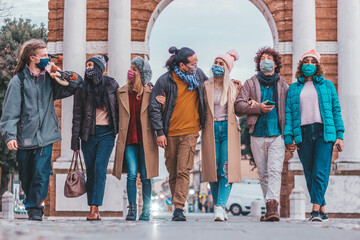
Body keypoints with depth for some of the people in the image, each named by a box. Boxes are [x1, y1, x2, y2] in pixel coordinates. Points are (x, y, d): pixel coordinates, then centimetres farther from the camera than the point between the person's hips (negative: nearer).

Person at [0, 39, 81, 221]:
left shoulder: (49, 79, 11)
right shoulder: (19, 81, -1)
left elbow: (75, 84, 15)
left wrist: (61, 76, -4)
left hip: (46, 136, 2)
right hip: (25, 136, -2)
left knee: (41, 173, -12)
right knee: (26, 176, 8)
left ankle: (35, 209, -6)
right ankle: (31, 204, 25)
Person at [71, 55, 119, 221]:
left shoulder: (111, 85, 4)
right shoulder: (82, 88, 6)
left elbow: (120, 107, 11)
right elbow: (77, 115, 6)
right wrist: (75, 138, 1)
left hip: (107, 133, -2)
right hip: (89, 133, 2)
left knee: (100, 168, -13)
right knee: (90, 170, 2)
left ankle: (95, 208, -16)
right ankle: (93, 210, 6)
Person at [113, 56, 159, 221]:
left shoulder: (150, 92, 5)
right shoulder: (122, 93, 11)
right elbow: (118, 116, 12)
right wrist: (120, 134, 2)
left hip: (145, 139, -1)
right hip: (128, 139, 1)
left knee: (145, 176, 1)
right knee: (132, 174, -8)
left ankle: (146, 211, 9)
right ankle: (132, 209, -1)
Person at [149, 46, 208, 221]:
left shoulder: (198, 74, 5)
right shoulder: (165, 80, -7)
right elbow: (154, 107, -4)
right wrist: (159, 132, -9)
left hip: (190, 132, 1)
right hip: (170, 133, -1)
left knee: (184, 171, -11)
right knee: (173, 173, 7)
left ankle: (179, 208, -14)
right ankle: (177, 206, 18)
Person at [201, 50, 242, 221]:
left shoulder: (233, 87, 9)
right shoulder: (206, 86, 7)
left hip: (228, 130, 0)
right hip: (211, 130, 0)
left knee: (227, 169, -11)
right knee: (214, 169, -2)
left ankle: (220, 207, -17)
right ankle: (218, 207, 8)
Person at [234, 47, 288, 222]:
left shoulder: (283, 85, 11)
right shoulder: (250, 84, 11)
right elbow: (238, 105, 3)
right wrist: (258, 108, -11)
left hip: (277, 135, -2)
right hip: (257, 136, 2)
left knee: (274, 171, -15)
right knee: (263, 173, 4)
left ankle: (272, 205, -25)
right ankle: (271, 208, 11)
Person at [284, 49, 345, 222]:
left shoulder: (327, 85, 14)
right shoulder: (293, 88, 16)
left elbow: (336, 110, 11)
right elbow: (289, 113, 10)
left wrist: (339, 135, 1)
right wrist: (288, 138, -1)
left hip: (324, 132, -2)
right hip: (303, 134, 2)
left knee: (321, 172, -14)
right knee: (310, 174, 2)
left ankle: (316, 209, -20)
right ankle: (322, 210, 9)